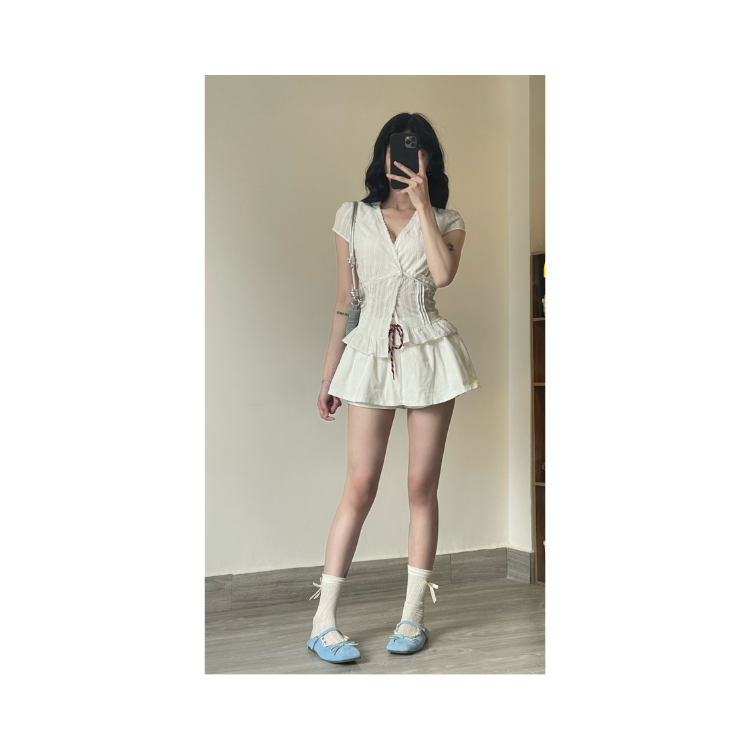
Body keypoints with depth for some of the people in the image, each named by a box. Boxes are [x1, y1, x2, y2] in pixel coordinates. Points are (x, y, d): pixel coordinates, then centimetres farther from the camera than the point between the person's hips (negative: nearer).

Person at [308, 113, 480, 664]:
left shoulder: (446, 221, 7)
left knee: (422, 486, 2)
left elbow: (443, 274, -16)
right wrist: (329, 373, 11)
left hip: (429, 354, 0)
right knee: (360, 487, -5)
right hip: (371, 354, 0)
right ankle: (324, 621, 1)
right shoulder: (353, 218, 9)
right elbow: (345, 300, 11)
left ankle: (414, 615, 12)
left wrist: (421, 204, -10)